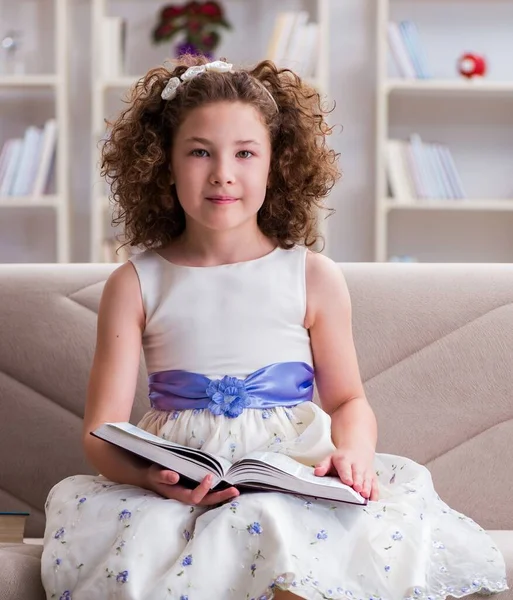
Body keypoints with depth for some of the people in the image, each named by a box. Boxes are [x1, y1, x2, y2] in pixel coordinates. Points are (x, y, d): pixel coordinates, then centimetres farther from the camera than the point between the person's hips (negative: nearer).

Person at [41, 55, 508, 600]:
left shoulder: (314, 278, 6)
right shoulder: (135, 285, 4)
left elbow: (348, 400, 13)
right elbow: (104, 428, -1)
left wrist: (353, 451, -10)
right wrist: (149, 477, -23)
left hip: (295, 476, -1)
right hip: (175, 490, 2)